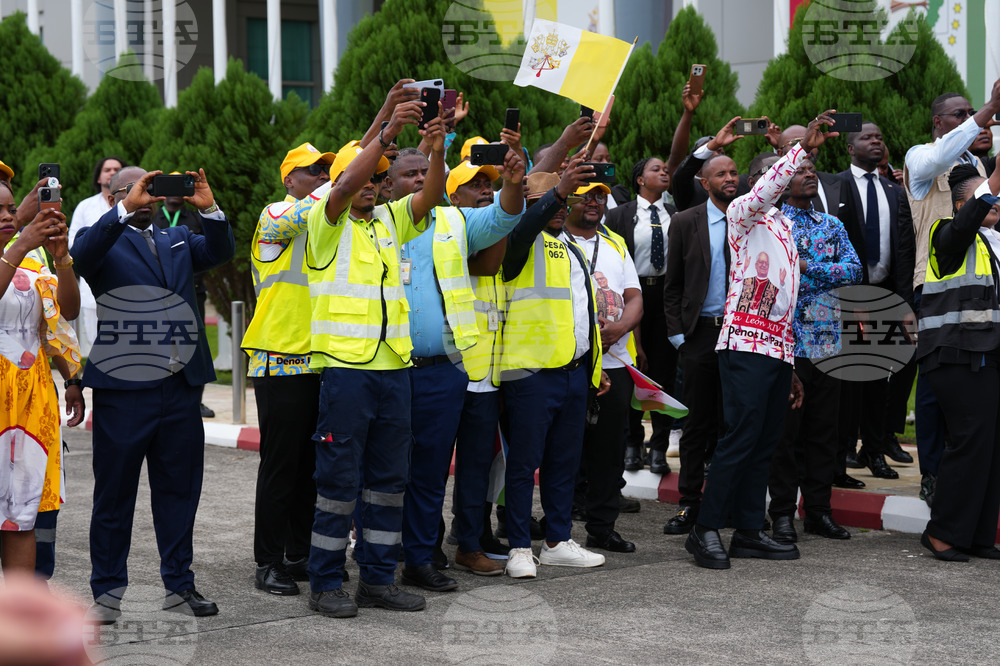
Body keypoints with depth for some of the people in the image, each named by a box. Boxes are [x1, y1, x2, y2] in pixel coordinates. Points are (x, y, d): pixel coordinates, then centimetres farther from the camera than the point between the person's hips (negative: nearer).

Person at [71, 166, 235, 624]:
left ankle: (179, 584, 20)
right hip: (122, 390, -4)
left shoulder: (178, 239, 18)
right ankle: (108, 590, 13)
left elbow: (221, 251, 3)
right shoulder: (102, 239, 4)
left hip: (181, 390, 4)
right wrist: (126, 208, -25)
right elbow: (81, 256, -18)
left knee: (179, 490, 10)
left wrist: (208, 208, -14)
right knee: (114, 494, 4)